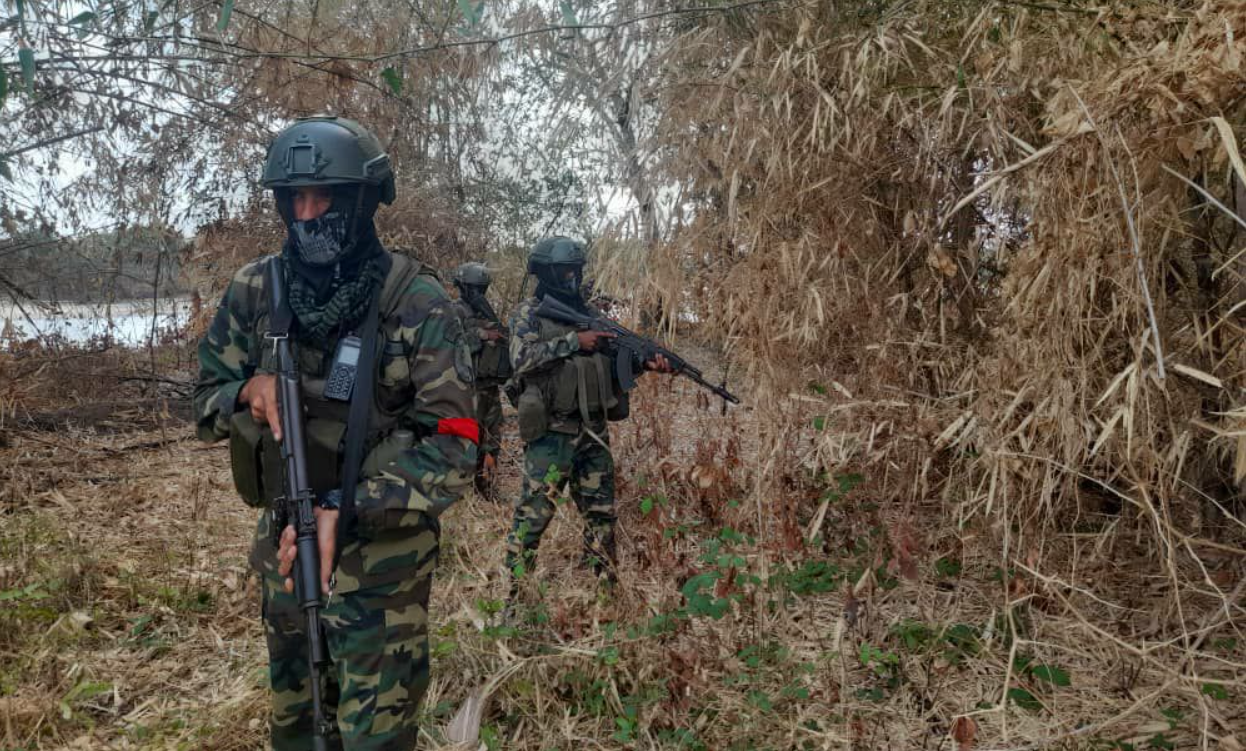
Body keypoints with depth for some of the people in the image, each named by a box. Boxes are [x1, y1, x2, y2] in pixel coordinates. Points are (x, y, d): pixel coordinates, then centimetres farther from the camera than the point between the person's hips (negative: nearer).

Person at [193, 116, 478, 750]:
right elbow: (205, 399, 7)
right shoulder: (254, 291, -3)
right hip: (283, 545, 5)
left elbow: (451, 446, -19)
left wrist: (345, 508, -30)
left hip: (382, 558, -4)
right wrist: (248, 392, -17)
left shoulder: (416, 303, -17)